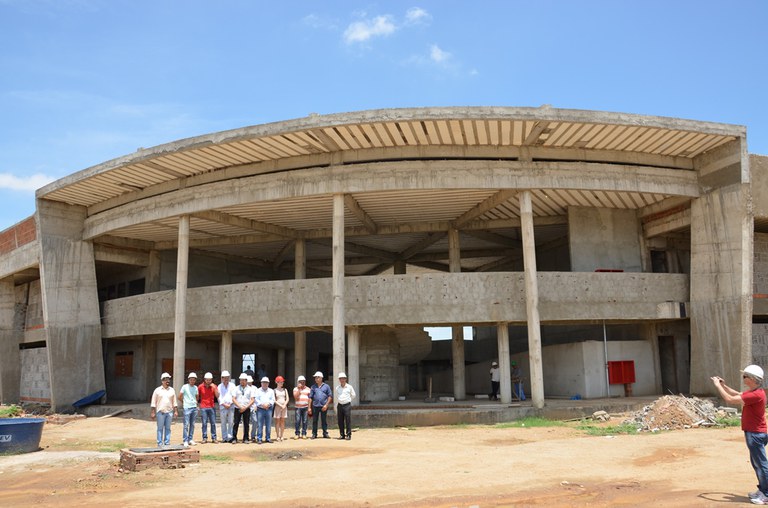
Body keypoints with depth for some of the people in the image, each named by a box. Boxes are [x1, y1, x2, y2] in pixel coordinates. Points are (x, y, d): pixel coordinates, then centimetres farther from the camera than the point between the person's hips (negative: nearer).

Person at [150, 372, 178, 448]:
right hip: (160, 412, -2)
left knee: (168, 428, 6)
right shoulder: (157, 390, 0)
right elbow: (153, 402, 0)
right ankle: (160, 444, 7)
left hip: (169, 412, 3)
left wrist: (176, 411, 6)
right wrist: (152, 412, -5)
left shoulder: (172, 390, 9)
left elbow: (174, 402, 11)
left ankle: (167, 443, 11)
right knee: (160, 428, 2)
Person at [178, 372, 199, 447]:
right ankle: (185, 441, -4)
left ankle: (190, 439, 16)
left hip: (194, 408, 5)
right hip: (187, 408, -5)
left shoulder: (195, 388, 9)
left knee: (192, 425, 8)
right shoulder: (185, 387, -5)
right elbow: (179, 397, -2)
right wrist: (184, 402, 7)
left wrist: (195, 402, 11)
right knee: (186, 425, -6)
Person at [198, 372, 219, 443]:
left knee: (213, 423, 1)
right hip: (203, 407, -1)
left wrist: (214, 388, -13)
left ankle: (214, 438, 6)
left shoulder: (214, 386, 3)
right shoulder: (201, 387, 0)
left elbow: (217, 396, -3)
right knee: (204, 423, -1)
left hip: (211, 407, 1)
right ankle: (204, 438, 4)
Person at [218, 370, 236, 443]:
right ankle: (224, 438, 5)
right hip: (222, 406, 0)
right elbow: (219, 397, 3)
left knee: (231, 422, -5)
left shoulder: (232, 385, 9)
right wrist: (224, 404, -8)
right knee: (223, 423, 2)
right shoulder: (219, 386, 10)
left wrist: (230, 404, -8)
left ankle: (229, 437, -4)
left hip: (231, 406, 0)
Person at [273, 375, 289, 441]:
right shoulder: (274, 390, 0)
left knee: (282, 422, 4)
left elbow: (287, 399, 8)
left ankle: (281, 436, 8)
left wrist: (284, 405, -7)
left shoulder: (285, 390, 12)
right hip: (277, 407, -4)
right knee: (277, 422, -2)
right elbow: (274, 400, -7)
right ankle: (278, 436, 0)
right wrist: (280, 405, -14)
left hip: (284, 407, 4)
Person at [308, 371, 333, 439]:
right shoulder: (313, 387, 9)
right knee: (314, 421, 5)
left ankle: (325, 433, 11)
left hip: (323, 406, -1)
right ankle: (314, 434, 12)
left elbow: (330, 396, 4)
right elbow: (310, 397, 9)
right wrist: (309, 407, 3)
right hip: (315, 406, 2)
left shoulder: (326, 386, 5)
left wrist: (326, 405, -6)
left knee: (324, 420, 4)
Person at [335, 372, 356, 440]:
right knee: (340, 421, 5)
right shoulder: (337, 388, 11)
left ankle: (348, 435, -2)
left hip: (347, 405, -3)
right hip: (339, 406, 4)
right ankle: (342, 435, 14)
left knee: (348, 421, -6)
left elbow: (353, 395, 13)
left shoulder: (349, 387, 2)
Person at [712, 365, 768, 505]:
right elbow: (738, 395, 23)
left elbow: (730, 400, -23)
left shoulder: (756, 395, -24)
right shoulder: (753, 392, 8)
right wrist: (723, 385, 12)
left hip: (755, 434, -10)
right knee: (756, 462, 18)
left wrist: (718, 385, -13)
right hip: (754, 433, 10)